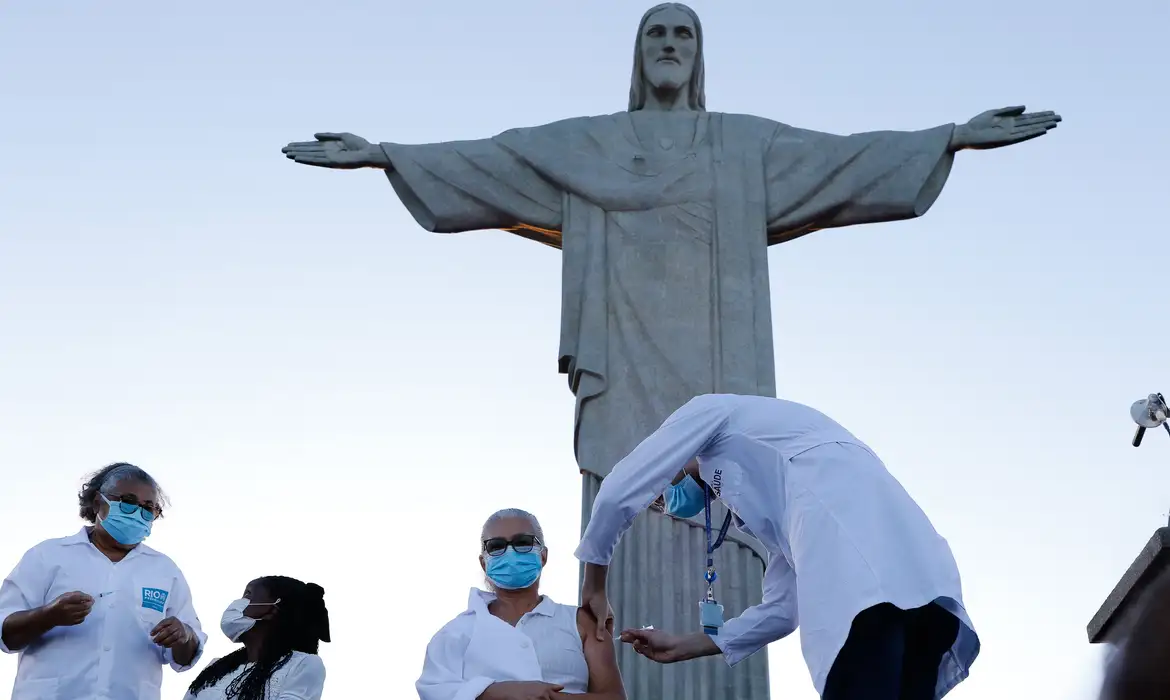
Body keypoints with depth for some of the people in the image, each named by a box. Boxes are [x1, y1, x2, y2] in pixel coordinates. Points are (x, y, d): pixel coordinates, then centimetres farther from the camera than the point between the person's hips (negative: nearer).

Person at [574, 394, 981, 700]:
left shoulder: (710, 411, 25)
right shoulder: (757, 496, 43)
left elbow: (620, 492, 17)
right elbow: (784, 607, 35)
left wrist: (594, 588, 29)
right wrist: (682, 646, 41)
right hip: (913, 579, 9)